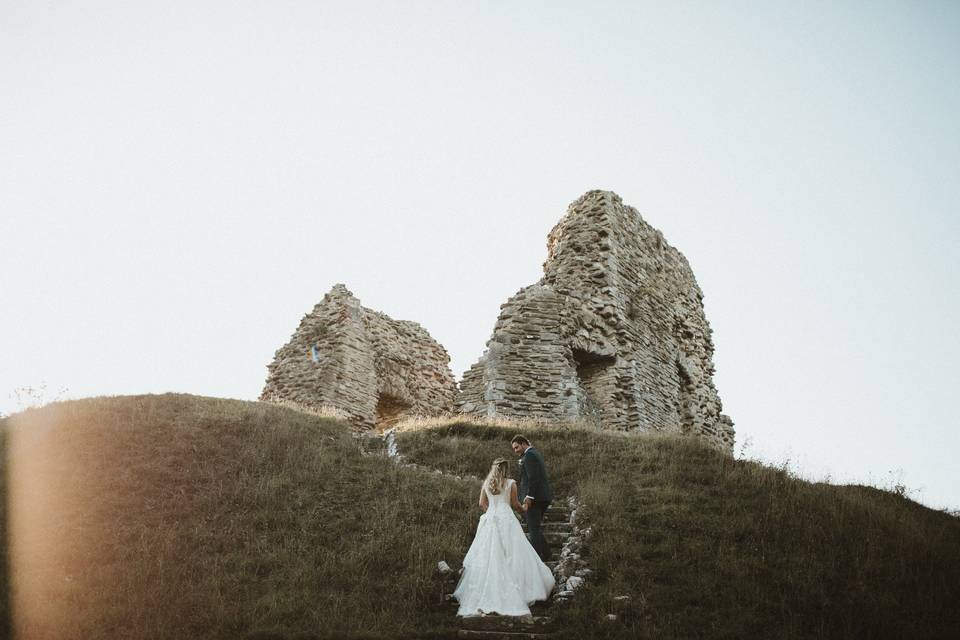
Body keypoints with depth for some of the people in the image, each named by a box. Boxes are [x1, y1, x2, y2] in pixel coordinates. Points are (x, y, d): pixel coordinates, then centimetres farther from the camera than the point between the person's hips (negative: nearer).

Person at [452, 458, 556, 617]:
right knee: (510, 556, -1)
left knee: (487, 556, 6)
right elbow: (515, 504, 2)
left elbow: (482, 504, 9)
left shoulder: (486, 484, 8)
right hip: (506, 520, -3)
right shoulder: (511, 483, -1)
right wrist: (523, 509, 22)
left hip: (490, 519, 3)